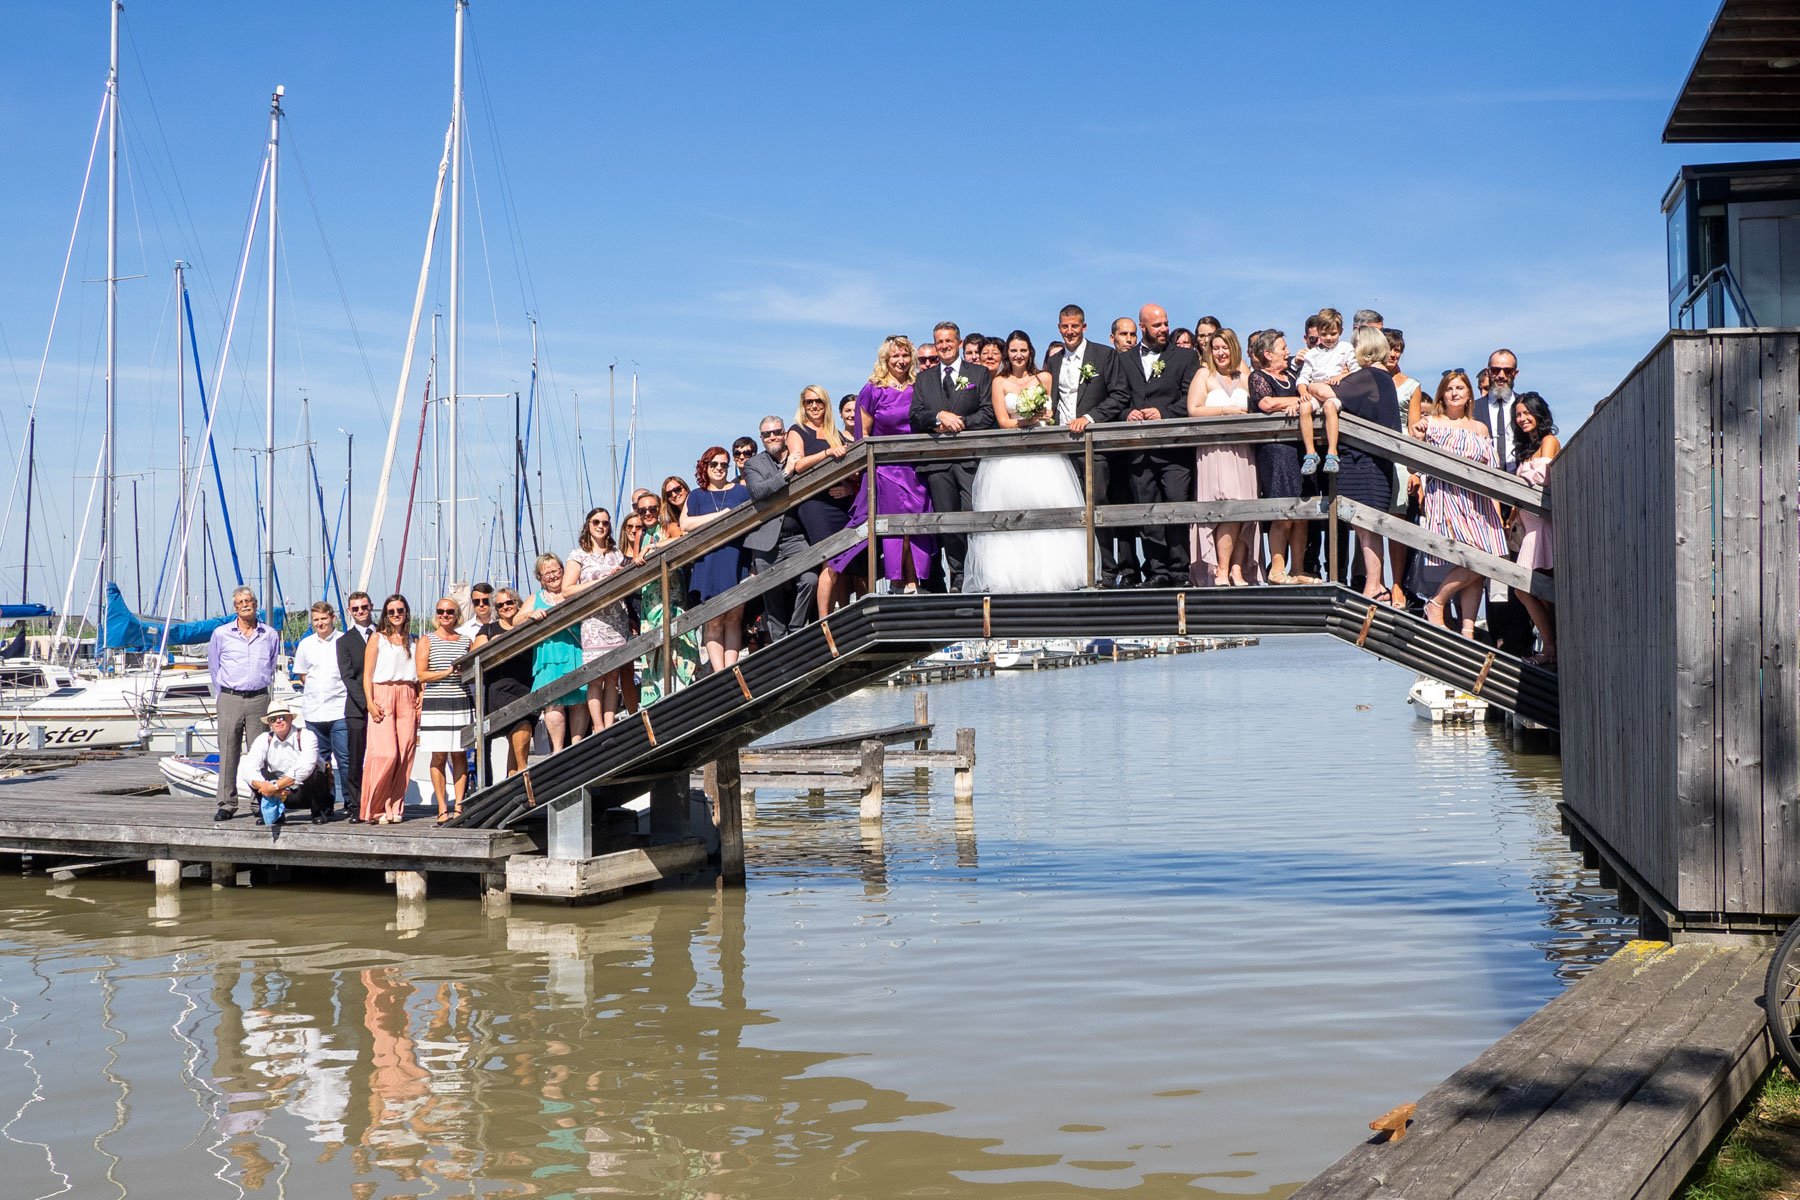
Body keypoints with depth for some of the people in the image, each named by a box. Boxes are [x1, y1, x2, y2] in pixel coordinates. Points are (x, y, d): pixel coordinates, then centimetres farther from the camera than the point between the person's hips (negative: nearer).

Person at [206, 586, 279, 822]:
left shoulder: (270, 635, 9)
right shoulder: (221, 634, 7)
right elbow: (214, 668, 16)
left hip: (259, 699, 0)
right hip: (229, 699, 0)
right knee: (228, 753, -2)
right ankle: (226, 804, 2)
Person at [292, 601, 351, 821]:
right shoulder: (306, 645, 11)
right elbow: (302, 675, 19)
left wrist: (332, 689, 0)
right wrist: (316, 690, 7)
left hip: (339, 711, -4)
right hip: (313, 711, 4)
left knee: (344, 758, -6)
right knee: (320, 760, 8)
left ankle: (351, 803, 0)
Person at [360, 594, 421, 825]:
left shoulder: (412, 640, 16)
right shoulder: (377, 638, 7)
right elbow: (367, 674, 1)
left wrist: (420, 699, 2)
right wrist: (370, 703, -10)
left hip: (407, 699, 3)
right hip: (382, 696, -3)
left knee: (404, 754, -3)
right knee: (385, 753, -14)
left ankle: (395, 807, 4)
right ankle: (377, 807, -5)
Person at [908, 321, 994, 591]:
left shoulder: (980, 374, 11)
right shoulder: (924, 379, 19)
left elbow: (988, 414, 1)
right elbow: (915, 415, 8)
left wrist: (957, 424, -9)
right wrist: (940, 416, -11)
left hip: (970, 459, -3)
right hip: (937, 460, 3)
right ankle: (957, 577, 7)